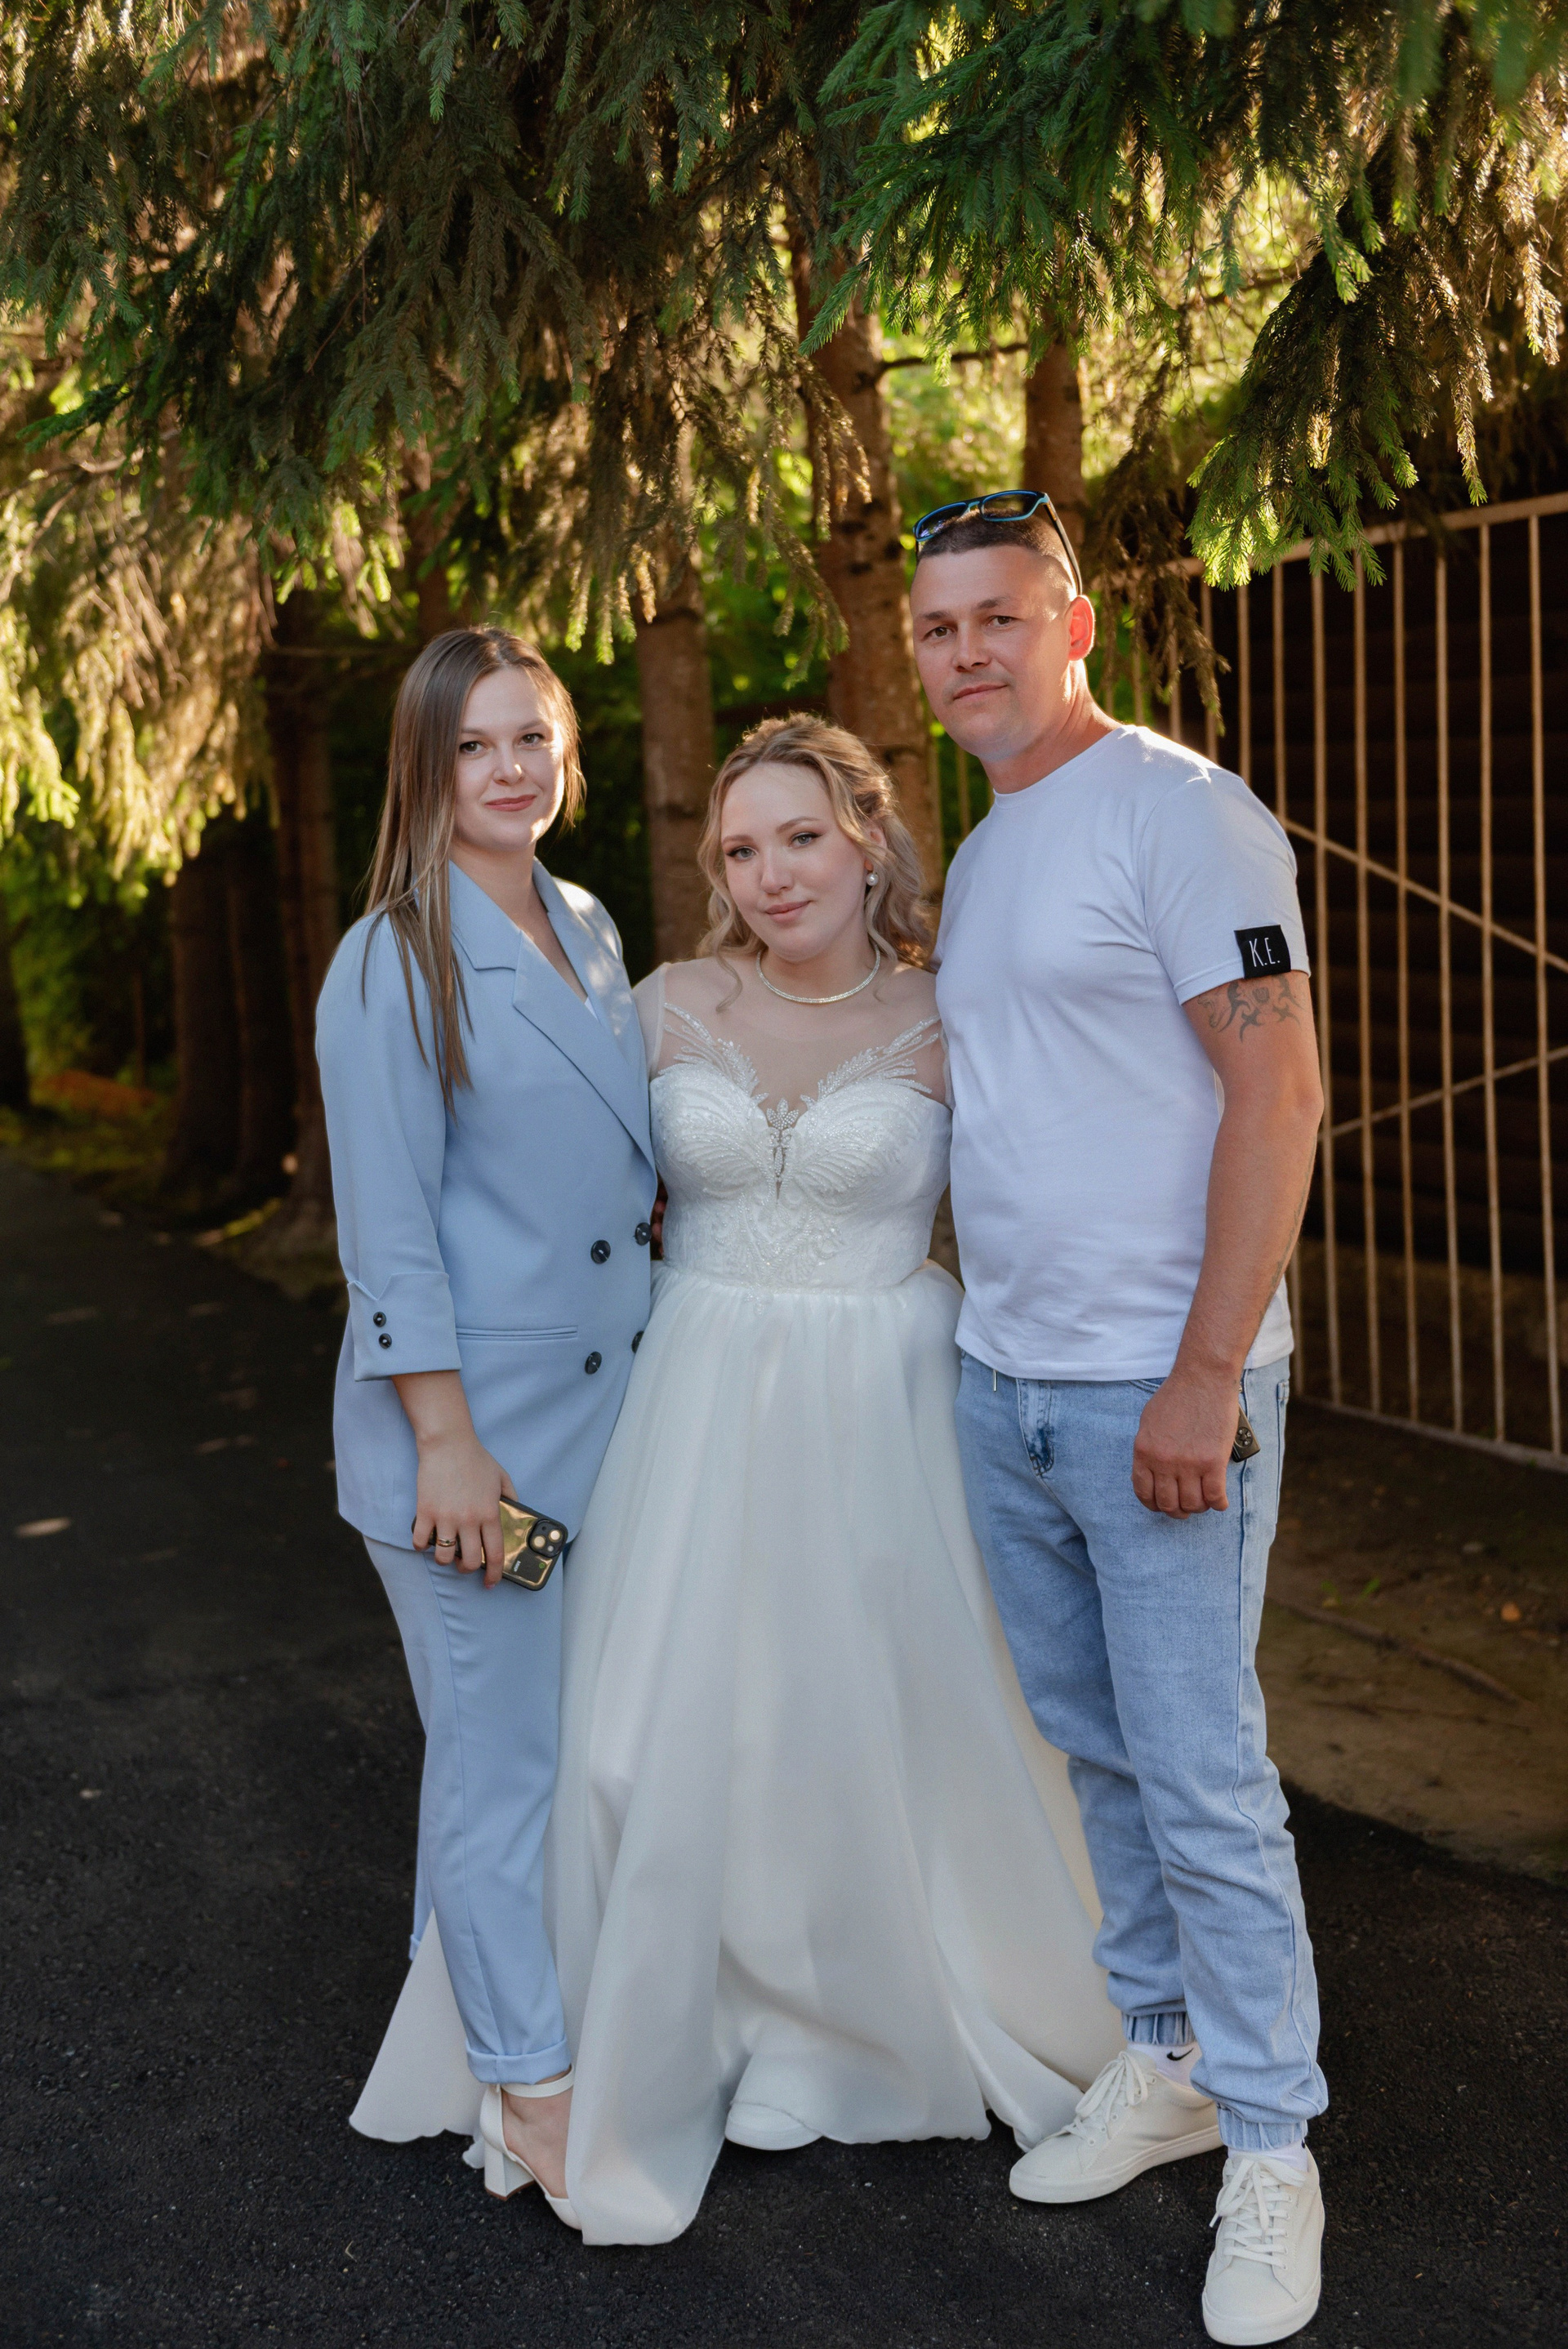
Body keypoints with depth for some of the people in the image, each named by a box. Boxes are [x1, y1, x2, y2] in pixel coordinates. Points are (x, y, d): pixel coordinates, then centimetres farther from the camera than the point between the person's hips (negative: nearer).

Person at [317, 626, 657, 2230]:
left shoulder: (591, 934, 10)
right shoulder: (393, 964, -11)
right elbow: (386, 1225, -14)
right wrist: (449, 1439, -16)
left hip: (603, 1406, 7)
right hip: (472, 1424, -7)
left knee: (575, 1739, 15)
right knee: (501, 1755, 2)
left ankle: (458, 2020, 33)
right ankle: (531, 2095, 17)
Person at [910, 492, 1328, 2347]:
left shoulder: (1175, 808, -11)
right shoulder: (976, 858, 15)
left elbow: (1278, 1086, -17)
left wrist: (1203, 1379, -21)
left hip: (1160, 1393, -8)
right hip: (1003, 1379, 8)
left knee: (1200, 1776, -2)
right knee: (1093, 1747, 17)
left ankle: (1269, 2145, 14)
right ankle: (1166, 2056, 33)